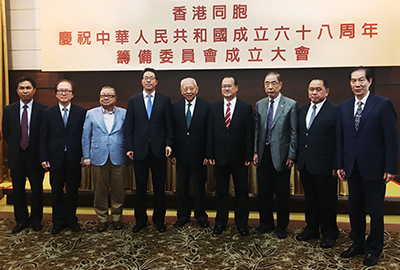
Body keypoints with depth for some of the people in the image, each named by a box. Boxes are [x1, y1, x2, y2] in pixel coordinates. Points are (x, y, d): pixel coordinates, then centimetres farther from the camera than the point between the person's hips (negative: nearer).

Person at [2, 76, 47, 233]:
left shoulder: (43, 110, -6)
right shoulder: (9, 110, 4)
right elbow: (6, 133, 12)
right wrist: (15, 147, 7)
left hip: (35, 156, -2)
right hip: (16, 156, 3)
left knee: (37, 190, 9)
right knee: (18, 191, 12)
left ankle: (36, 220, 26)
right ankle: (22, 221, 28)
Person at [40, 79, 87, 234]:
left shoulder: (81, 112, 1)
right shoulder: (48, 113, 4)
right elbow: (43, 137, 3)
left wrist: (85, 155, -7)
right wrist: (44, 158, -3)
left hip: (74, 159, -1)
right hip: (55, 159, 1)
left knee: (73, 191, 10)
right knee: (57, 192, 11)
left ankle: (71, 220, 26)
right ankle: (58, 221, 25)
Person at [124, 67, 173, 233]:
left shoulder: (165, 100, 5)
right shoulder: (133, 101, 8)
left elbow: (169, 125, 4)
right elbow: (129, 126, 5)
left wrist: (168, 144, -7)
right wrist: (129, 147, -3)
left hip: (159, 149, 0)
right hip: (140, 149, 1)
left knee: (159, 186, 8)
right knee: (140, 186, 8)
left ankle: (159, 219, 22)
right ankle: (140, 219, 23)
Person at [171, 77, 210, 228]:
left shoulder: (206, 107, -5)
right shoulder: (175, 107, 2)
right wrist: (172, 153, -2)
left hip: (199, 155, -2)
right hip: (181, 155, 2)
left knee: (199, 187, 12)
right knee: (181, 187, 13)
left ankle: (201, 215, 30)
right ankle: (183, 215, 30)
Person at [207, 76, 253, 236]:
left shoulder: (246, 108, 0)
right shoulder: (214, 108, 6)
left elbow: (249, 134, -3)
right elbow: (210, 134, 5)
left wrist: (248, 156, -8)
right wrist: (210, 155, 0)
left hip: (239, 157, -2)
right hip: (220, 157, 2)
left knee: (241, 191, 8)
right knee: (221, 191, 12)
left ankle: (242, 223, 24)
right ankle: (220, 222, 27)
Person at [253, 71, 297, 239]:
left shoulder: (291, 105, -4)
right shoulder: (259, 105, 8)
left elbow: (294, 132, -5)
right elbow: (256, 130, 11)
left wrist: (291, 156, -8)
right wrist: (255, 151, 5)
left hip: (281, 155, -3)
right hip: (263, 155, 4)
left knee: (282, 194, 7)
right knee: (264, 192, 12)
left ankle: (282, 226, 25)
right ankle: (266, 223, 30)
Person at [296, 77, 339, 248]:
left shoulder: (335, 111, -9)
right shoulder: (302, 110, 11)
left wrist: (336, 165, -15)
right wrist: (297, 159, 9)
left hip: (324, 166, -6)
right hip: (305, 165, 6)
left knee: (327, 200, 8)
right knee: (310, 198, 17)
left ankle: (329, 233, 26)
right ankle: (311, 229, 33)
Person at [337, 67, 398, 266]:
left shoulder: (383, 104, -7)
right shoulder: (343, 107, 7)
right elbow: (340, 138, 7)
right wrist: (340, 165, 4)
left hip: (374, 167, -4)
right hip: (352, 167, 4)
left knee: (375, 210, 9)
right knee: (354, 208, 14)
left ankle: (373, 248, 27)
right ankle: (357, 244, 31)